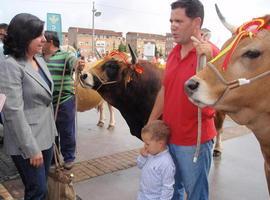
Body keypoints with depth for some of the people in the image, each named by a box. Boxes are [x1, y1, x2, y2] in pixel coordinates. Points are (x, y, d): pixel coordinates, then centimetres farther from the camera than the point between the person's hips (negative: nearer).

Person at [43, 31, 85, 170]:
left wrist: (79, 65, -47)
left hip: (64, 101, -5)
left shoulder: (65, 56, -6)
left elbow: (74, 62, -26)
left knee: (66, 131, 7)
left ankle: (69, 157, 27)